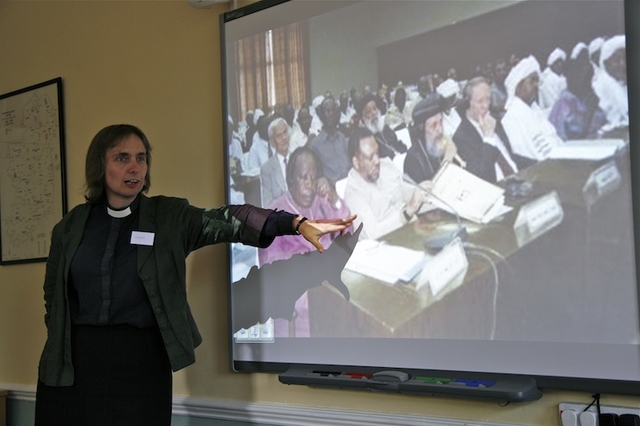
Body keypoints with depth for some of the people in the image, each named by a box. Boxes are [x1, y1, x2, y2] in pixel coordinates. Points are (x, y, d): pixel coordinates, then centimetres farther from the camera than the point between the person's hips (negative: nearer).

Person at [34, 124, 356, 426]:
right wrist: (59, 347, 4)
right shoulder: (71, 226, 6)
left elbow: (227, 220, -9)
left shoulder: (170, 217, 2)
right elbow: (53, 297, 12)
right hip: (75, 362, 1)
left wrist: (298, 223, -20)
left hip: (143, 362, -1)